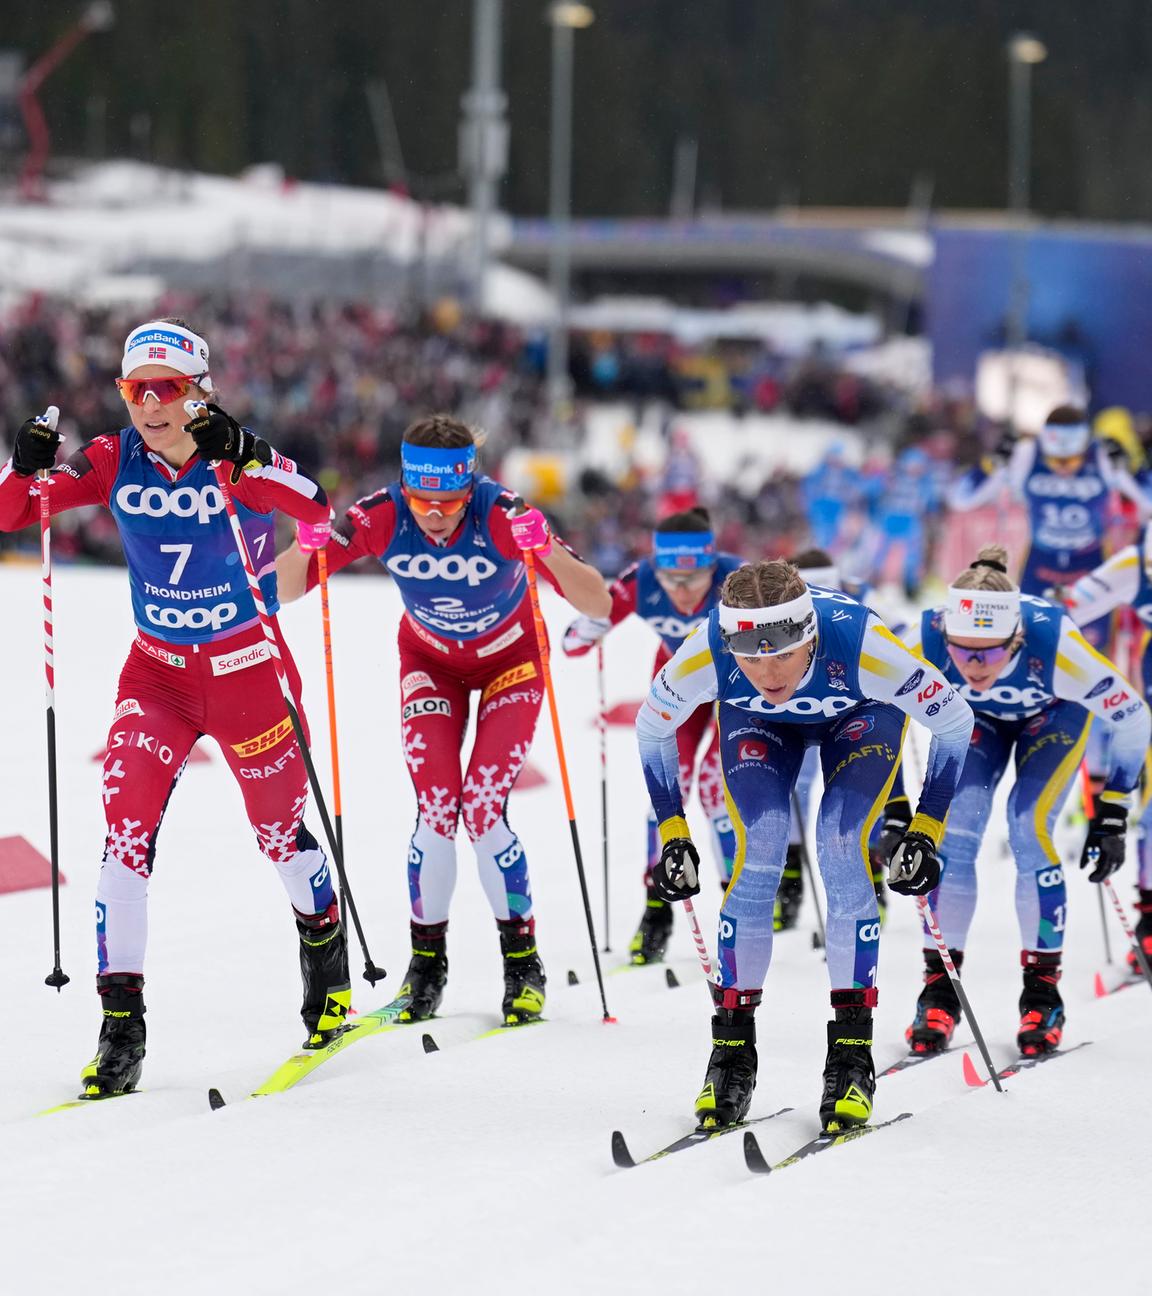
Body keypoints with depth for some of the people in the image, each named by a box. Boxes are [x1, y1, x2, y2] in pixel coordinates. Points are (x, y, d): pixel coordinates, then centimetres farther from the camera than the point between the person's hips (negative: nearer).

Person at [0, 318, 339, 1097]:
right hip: (158, 671, 2)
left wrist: (239, 457, -44)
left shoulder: (241, 459, -15)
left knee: (282, 833, 11)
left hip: (248, 668, -2)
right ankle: (122, 1025, -12)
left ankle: (329, 968, 40)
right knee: (127, 832, -14)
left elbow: (315, 509, -32)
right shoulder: (115, 462, -6)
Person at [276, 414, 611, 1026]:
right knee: (435, 809, -12)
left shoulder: (502, 515, -34)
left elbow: (598, 604, -37)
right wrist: (308, 546, -46)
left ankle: (522, 960, 2)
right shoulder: (382, 518, -28)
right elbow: (278, 591, -25)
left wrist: (547, 550, -55)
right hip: (430, 661, 2)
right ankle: (427, 958, 6)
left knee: (482, 809, -15)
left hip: (510, 660, -2)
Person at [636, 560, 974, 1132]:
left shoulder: (859, 644, -42)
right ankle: (733, 1051, -9)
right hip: (755, 722, 1)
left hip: (862, 713, -1)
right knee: (758, 848, -18)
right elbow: (652, 728, -13)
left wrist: (926, 832, -23)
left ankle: (851, 1052, -13)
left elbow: (954, 720, -24)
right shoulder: (705, 654, -37)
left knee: (840, 847, -21)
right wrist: (673, 836, -13)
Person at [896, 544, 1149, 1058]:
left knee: (1030, 828, -19)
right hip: (975, 717, 2)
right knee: (951, 830, -14)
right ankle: (939, 990, 0)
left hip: (1055, 712, -2)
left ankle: (1043, 994, -5)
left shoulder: (1053, 641, -42)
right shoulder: (928, 642, -38)